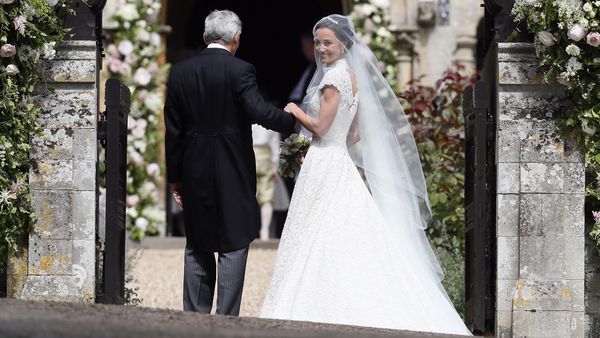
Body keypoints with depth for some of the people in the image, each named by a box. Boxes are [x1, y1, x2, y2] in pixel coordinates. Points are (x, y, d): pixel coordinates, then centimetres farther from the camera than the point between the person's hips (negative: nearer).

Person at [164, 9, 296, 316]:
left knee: (197, 247, 13)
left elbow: (173, 129, 6)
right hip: (233, 173, -4)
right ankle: (226, 320, -2)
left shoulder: (180, 72, 4)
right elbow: (259, 111, -21)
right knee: (233, 245, 1)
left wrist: (175, 177, 12)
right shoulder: (240, 71, -10)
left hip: (195, 174, 4)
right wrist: (294, 121, -6)